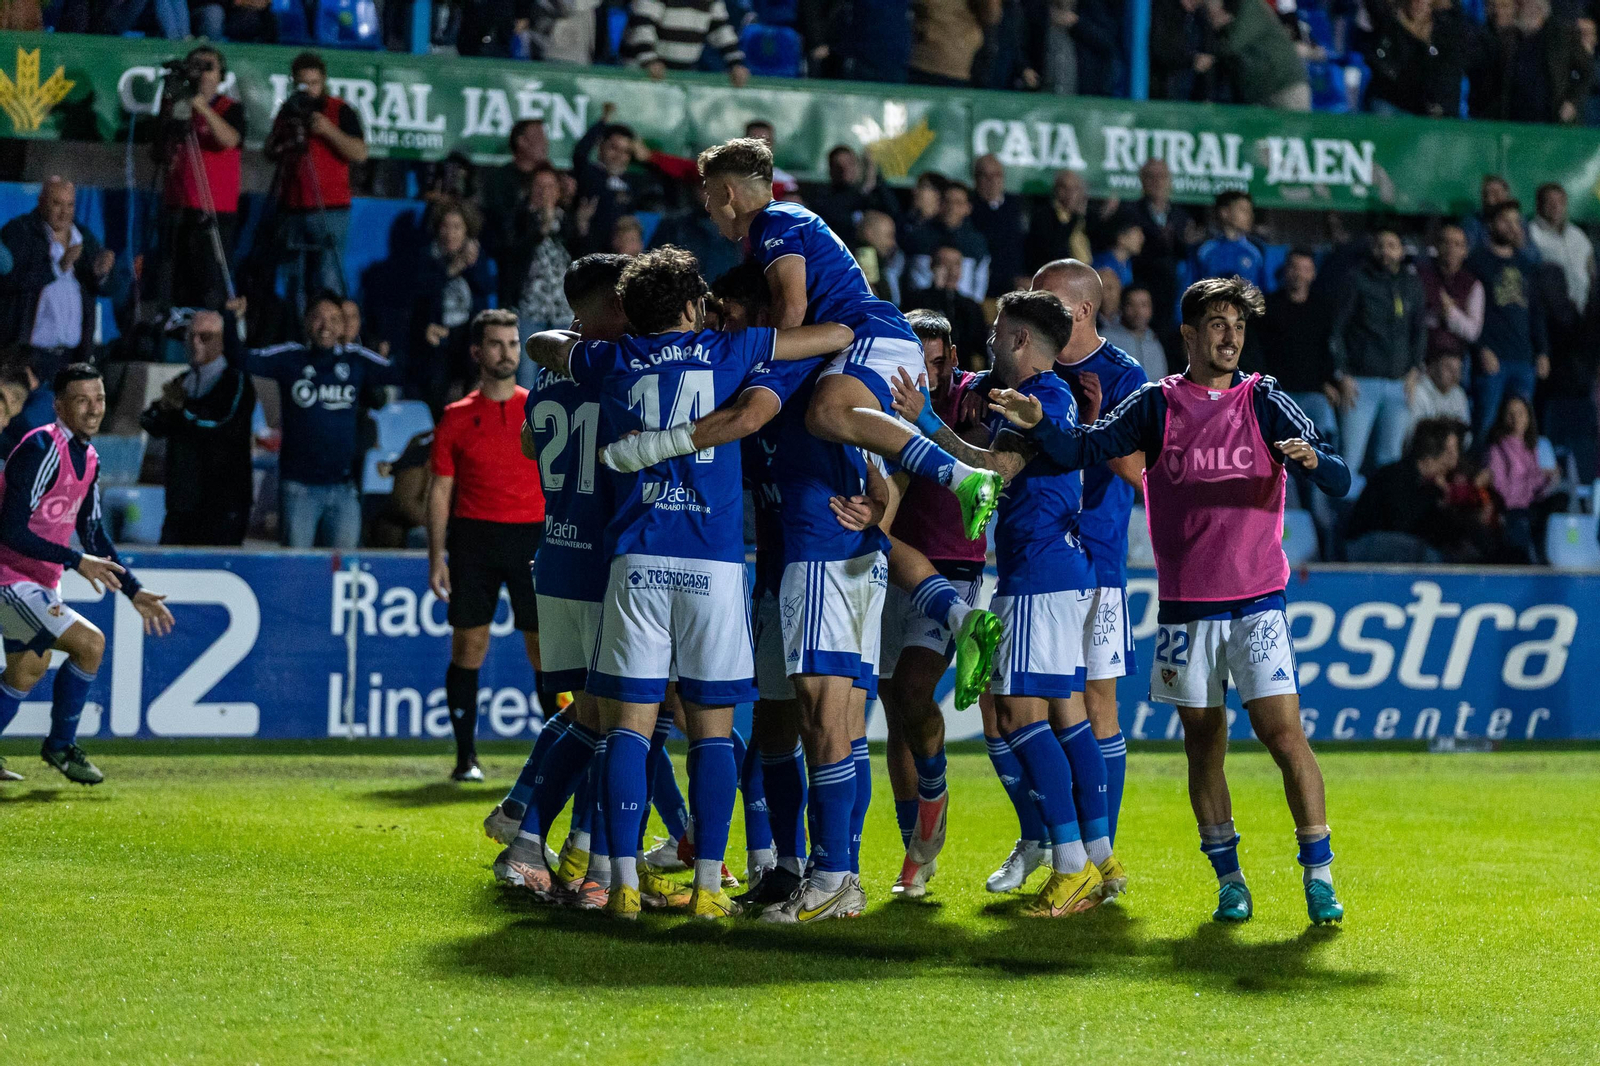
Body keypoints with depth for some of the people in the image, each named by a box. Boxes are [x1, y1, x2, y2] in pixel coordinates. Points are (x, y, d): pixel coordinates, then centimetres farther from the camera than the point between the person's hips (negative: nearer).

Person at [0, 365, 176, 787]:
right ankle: (61, 745, -1)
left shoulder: (87, 458, 6)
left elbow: (93, 532, 15)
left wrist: (133, 590, 10)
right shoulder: (42, 449, -22)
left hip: (41, 580, 10)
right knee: (90, 642, -17)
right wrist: (77, 562, -26)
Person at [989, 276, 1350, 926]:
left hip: (1257, 601, -2)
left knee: (1283, 733, -10)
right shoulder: (1158, 405, 5)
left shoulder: (1264, 402, 2)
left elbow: (1339, 481, -5)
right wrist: (1039, 425, -21)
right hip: (1184, 606, 2)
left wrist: (1312, 460, -27)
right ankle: (1229, 879, 17)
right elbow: (1086, 449, -3)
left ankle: (1318, 875, -4)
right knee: (1203, 743, 7)